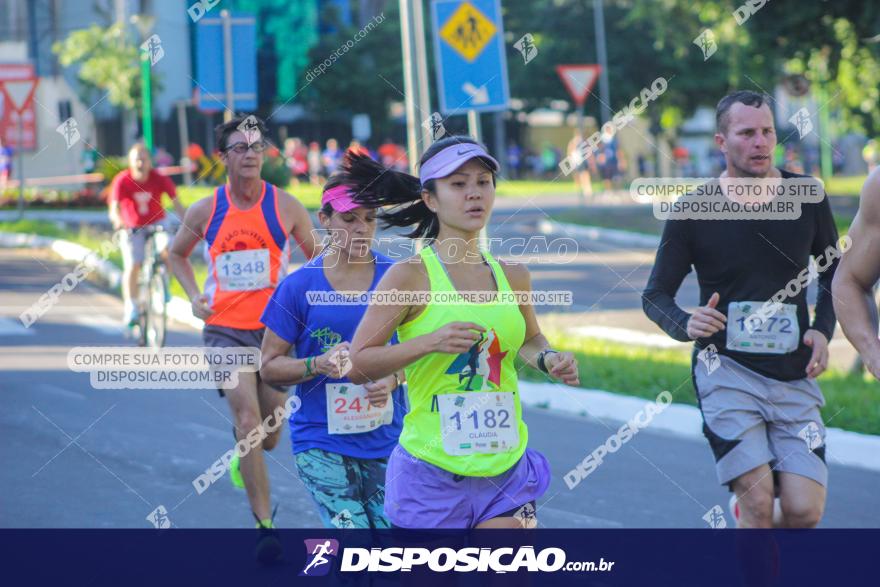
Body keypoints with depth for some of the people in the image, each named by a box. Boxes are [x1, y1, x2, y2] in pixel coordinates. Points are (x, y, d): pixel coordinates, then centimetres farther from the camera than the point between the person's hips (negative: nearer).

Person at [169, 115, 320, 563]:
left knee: (267, 438, 11)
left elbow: (316, 255, 13)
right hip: (226, 329, -1)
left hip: (275, 328, 1)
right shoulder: (205, 211, 0)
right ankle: (264, 525, -15)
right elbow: (177, 253, 19)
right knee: (248, 419, -19)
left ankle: (243, 455, 50)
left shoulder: (286, 207, -1)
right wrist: (193, 295, 3)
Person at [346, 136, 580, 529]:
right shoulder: (411, 276, -8)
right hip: (431, 473, -4)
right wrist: (429, 342, -23)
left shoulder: (512, 276, 7)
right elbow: (357, 365, -10)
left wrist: (548, 360, 4)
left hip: (506, 472, 4)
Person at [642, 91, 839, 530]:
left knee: (804, 510, -6)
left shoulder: (806, 197, 4)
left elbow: (834, 274, 19)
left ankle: (746, 509, 26)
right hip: (726, 369, -3)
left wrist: (823, 329, 1)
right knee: (759, 501, -16)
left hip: (794, 376, 3)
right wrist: (686, 326, -19)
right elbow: (655, 295, 3)